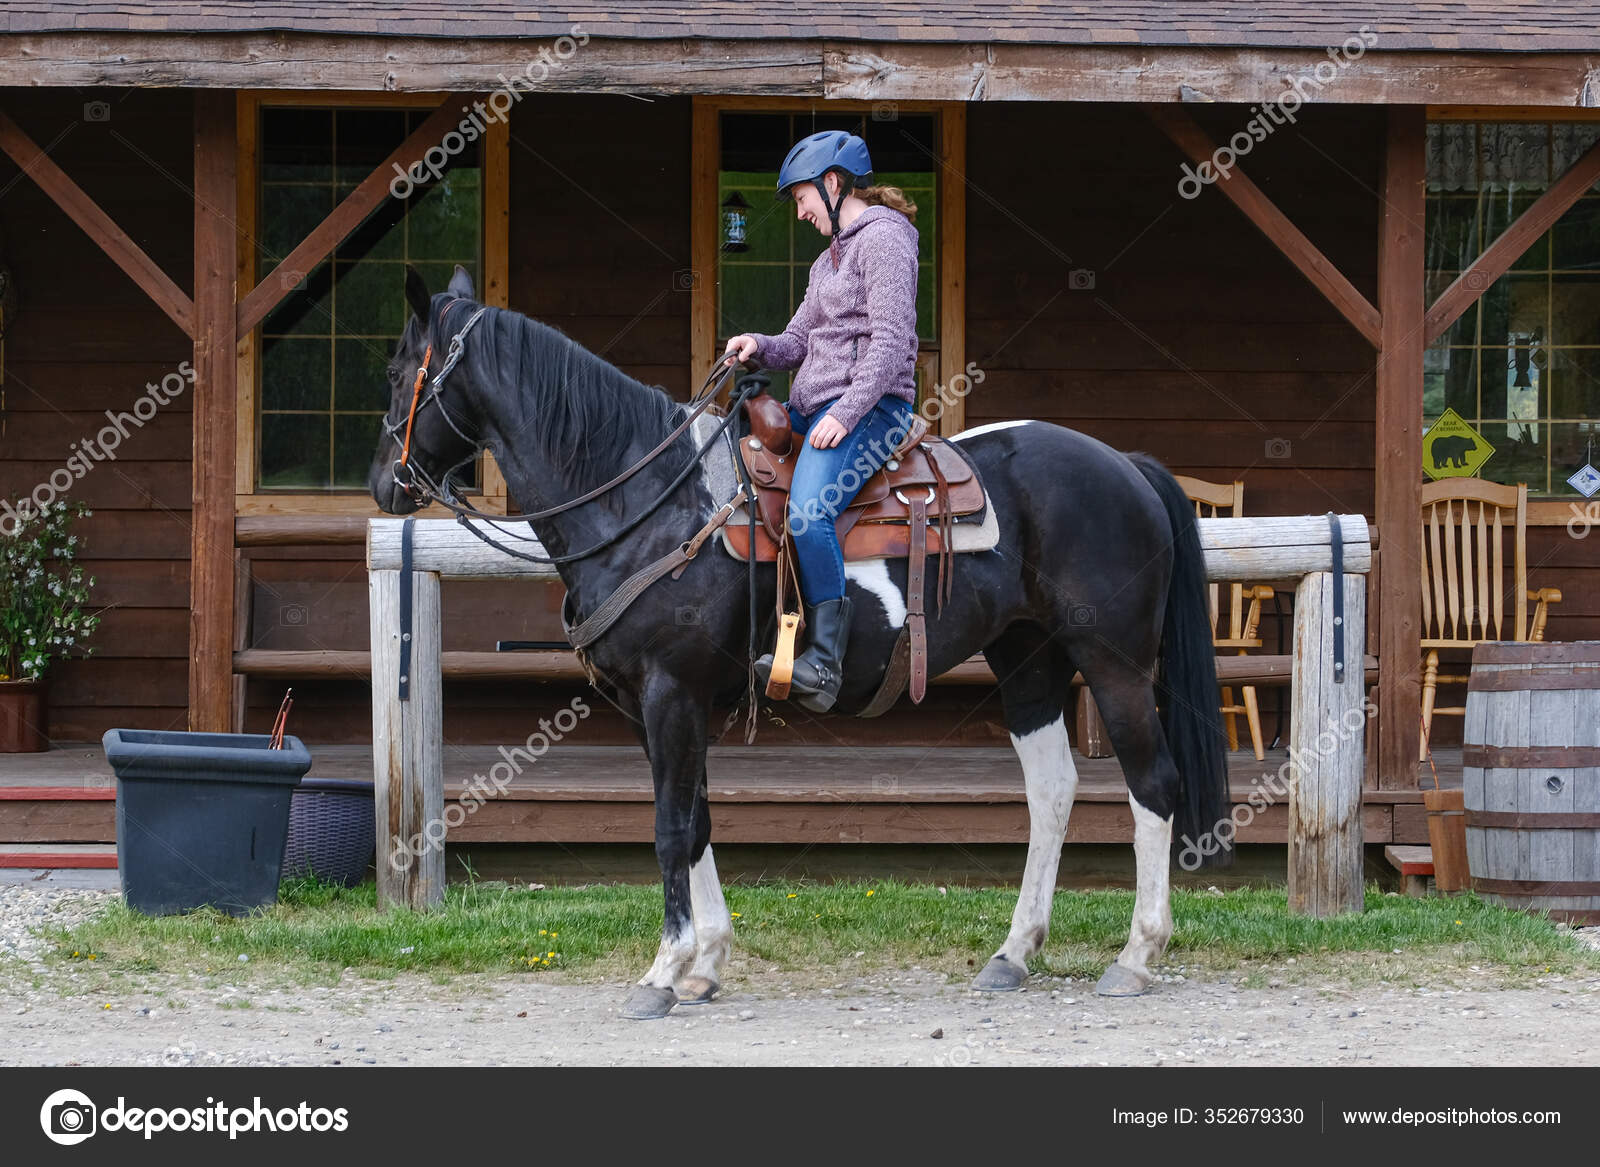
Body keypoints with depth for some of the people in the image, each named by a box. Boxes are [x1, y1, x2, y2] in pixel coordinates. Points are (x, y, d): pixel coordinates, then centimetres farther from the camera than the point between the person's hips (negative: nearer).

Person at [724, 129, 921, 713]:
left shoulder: (883, 237, -8)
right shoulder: (830, 257, 23)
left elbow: (890, 342, -17)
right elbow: (801, 341, 23)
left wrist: (846, 414, -23)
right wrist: (760, 347, 0)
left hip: (870, 404, -11)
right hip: (812, 405, 11)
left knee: (808, 514, -30)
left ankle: (824, 666, -31)